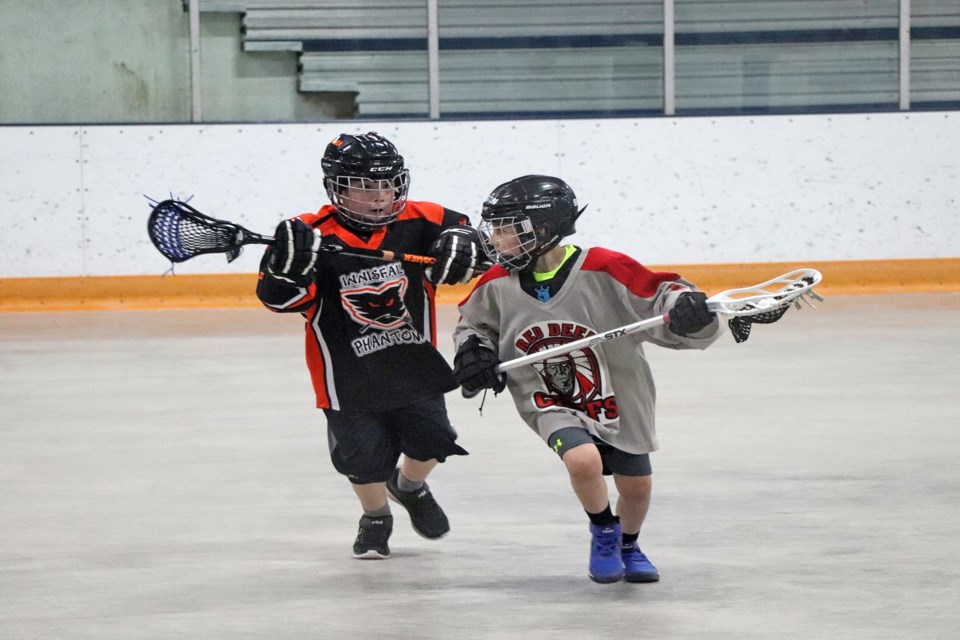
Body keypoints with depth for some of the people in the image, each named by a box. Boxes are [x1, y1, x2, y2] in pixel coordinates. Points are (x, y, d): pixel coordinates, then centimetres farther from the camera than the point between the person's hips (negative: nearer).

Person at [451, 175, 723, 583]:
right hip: (551, 405, 0)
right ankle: (602, 532, 4)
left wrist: (690, 312, -38)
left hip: (618, 400, 0)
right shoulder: (498, 285, -8)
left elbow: (661, 295, -18)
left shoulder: (604, 271, -22)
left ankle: (627, 544, 44)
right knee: (583, 460, -26)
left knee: (636, 487, 11)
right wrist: (474, 353, -8)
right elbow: (473, 323, 11)